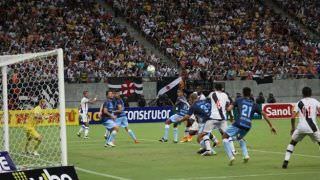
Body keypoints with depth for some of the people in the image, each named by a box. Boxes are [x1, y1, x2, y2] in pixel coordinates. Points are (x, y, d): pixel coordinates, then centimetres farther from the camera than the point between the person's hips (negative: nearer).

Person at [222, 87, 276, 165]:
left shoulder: (239, 100, 11)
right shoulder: (254, 105, 18)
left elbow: (229, 108, 4)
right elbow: (264, 115, 19)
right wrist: (271, 126, 25)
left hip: (238, 124, -4)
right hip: (247, 126, 4)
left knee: (225, 137, 10)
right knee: (240, 138, 34)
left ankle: (231, 156, -7)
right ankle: (246, 155, 15)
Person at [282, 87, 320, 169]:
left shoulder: (299, 103, 11)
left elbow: (293, 117, 5)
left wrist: (293, 127, 17)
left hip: (301, 127, 2)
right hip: (312, 127, -2)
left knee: (292, 143, 20)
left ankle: (286, 161, 9)